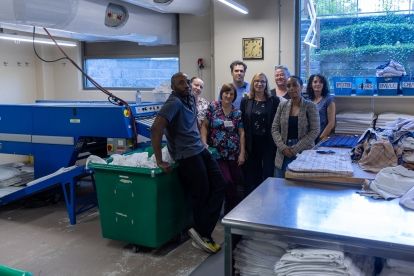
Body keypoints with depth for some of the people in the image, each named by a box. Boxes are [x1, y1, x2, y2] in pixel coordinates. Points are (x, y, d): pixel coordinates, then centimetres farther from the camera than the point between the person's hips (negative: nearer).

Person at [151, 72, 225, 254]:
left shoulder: (190, 98, 8)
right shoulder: (174, 102, -19)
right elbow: (156, 129, -30)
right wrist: (159, 161, -28)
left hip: (200, 150, 9)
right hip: (187, 156, -9)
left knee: (219, 186, 5)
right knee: (202, 195, 0)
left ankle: (201, 232, 10)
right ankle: (201, 233, 19)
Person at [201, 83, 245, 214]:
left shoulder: (237, 113, 4)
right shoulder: (213, 107, -1)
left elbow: (241, 133, 4)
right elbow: (204, 126, 1)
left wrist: (242, 153, -2)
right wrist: (204, 143, -11)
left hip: (234, 153, 3)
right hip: (217, 152, -2)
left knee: (236, 181, 5)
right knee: (227, 181, -7)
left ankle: (230, 210, 25)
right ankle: (236, 207, 16)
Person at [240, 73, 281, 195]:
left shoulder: (274, 101, 1)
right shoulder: (245, 101, 6)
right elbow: (242, 123, 4)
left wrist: (276, 142, -9)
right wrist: (244, 146, -1)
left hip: (268, 143, -2)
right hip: (252, 144, 2)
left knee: (268, 173, 2)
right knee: (252, 176, 8)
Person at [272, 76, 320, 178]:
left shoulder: (310, 106, -3)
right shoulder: (282, 106, 6)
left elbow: (314, 131, -7)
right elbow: (274, 129, 5)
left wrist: (296, 148, -13)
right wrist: (283, 147, -10)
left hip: (304, 152, -3)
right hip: (284, 153, 3)